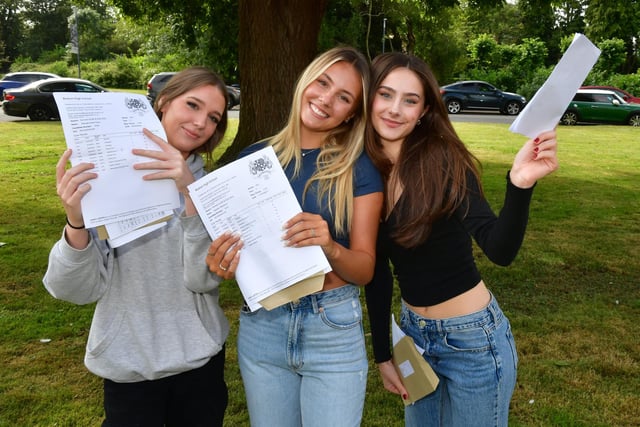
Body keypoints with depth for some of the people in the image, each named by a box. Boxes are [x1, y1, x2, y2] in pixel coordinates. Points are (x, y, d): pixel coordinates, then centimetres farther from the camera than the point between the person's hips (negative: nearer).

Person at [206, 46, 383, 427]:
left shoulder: (359, 169, -7)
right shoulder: (256, 157, 0)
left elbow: (365, 270, -6)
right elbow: (235, 238, 8)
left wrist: (329, 247, -26)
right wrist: (223, 262, -14)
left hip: (333, 329, -2)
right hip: (261, 327, 3)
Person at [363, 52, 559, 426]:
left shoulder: (443, 161, -18)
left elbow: (500, 250, -29)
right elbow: (376, 269, 4)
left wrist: (520, 184, -47)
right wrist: (382, 354, 8)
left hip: (473, 340, -5)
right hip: (414, 332, 5)